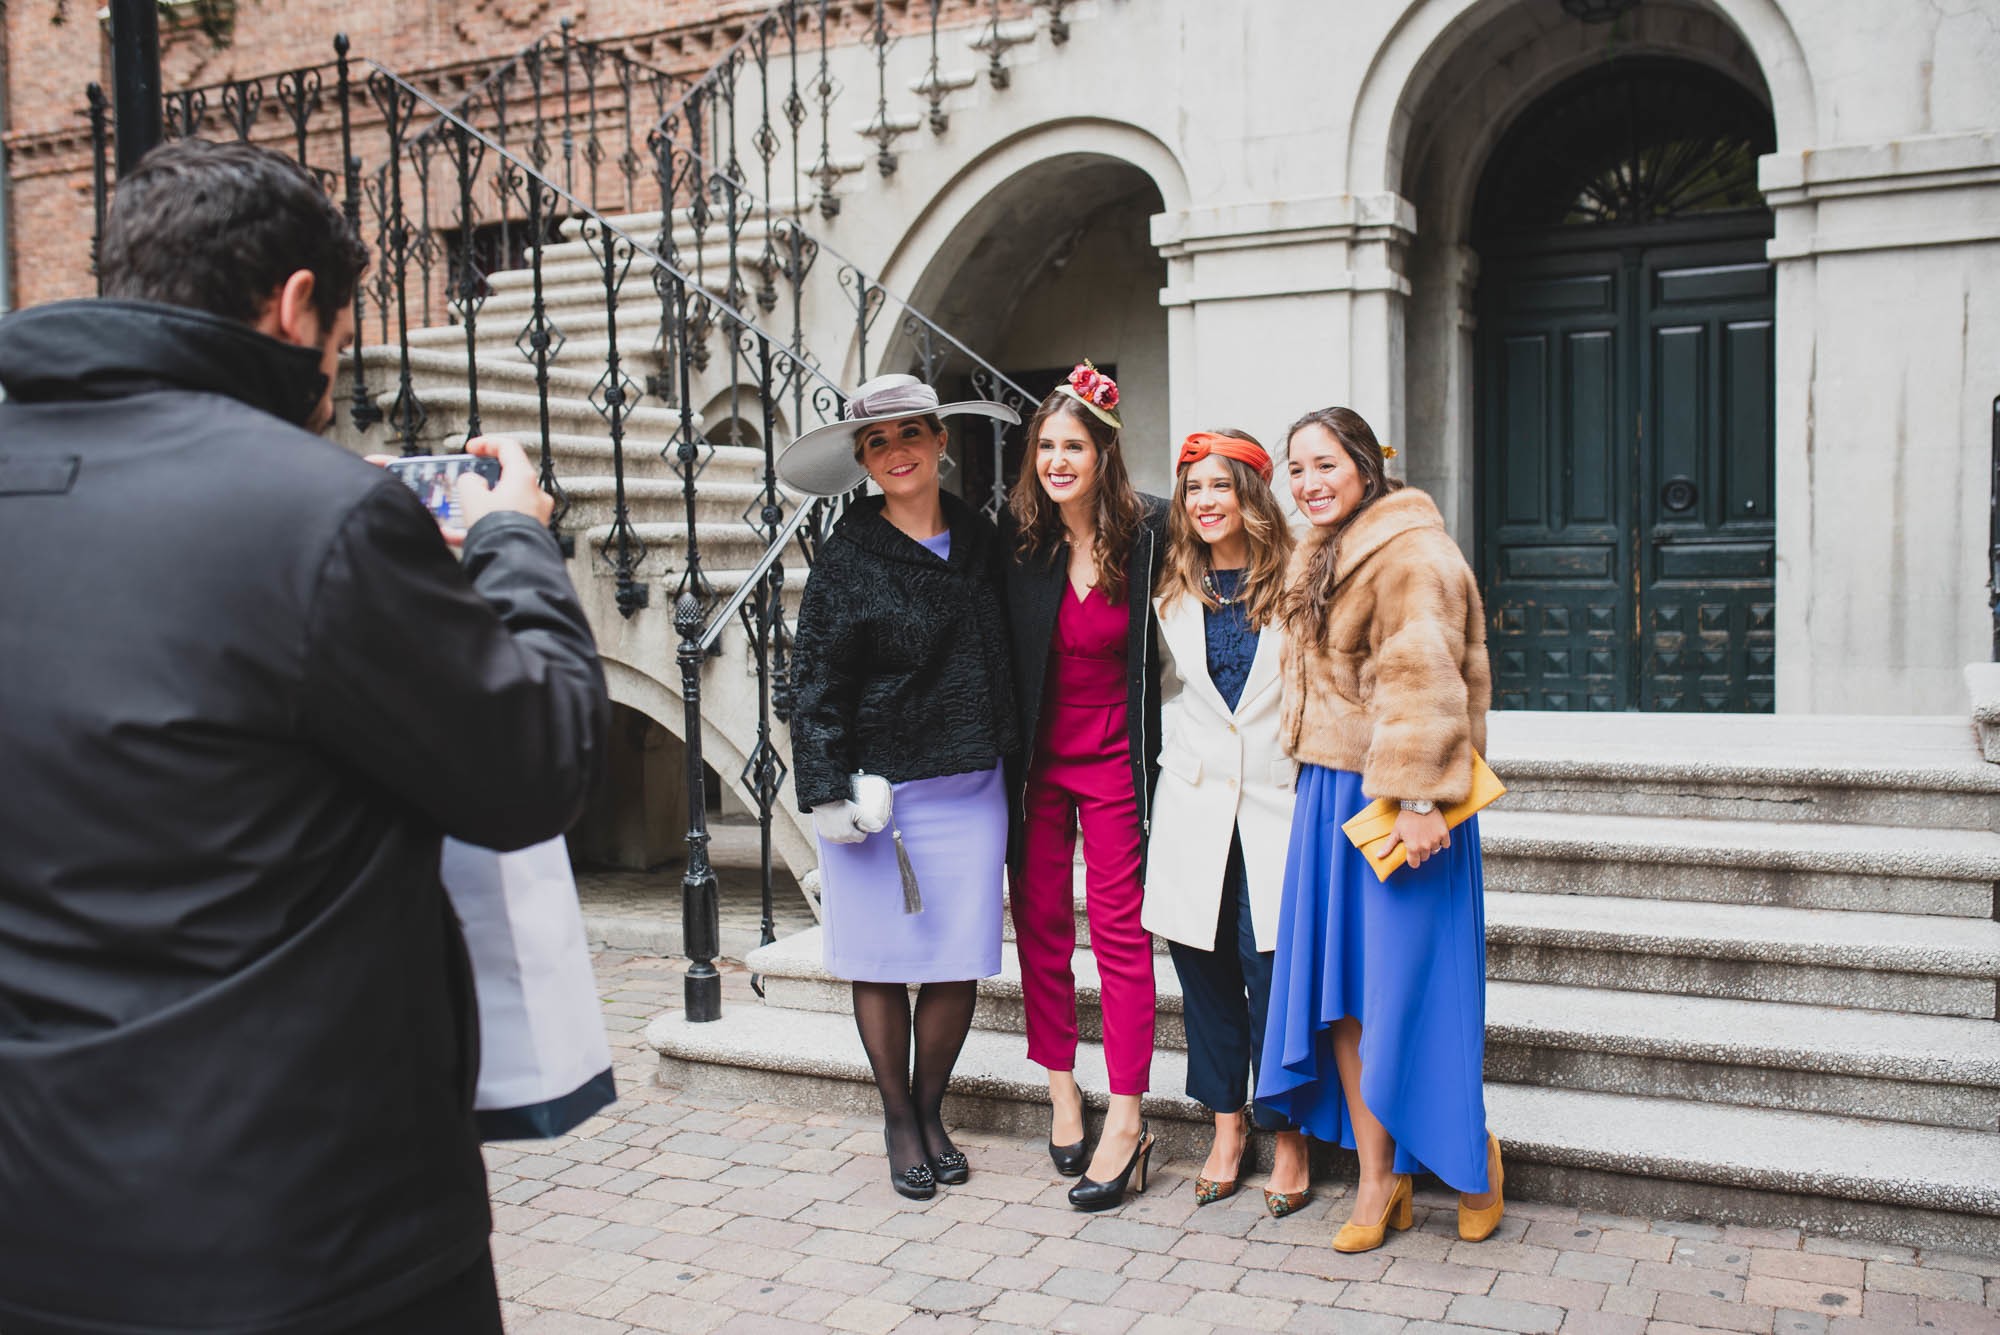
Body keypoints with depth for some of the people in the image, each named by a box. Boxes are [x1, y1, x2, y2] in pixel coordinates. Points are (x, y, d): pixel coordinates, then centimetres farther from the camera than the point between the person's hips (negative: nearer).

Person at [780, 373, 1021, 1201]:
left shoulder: (980, 541, 9)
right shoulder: (848, 558, -4)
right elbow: (817, 684, -5)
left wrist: (1012, 760, 14)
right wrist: (829, 791, -11)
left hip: (972, 789, 3)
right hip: (879, 789, -3)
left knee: (960, 963, 5)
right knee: (883, 959, 4)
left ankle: (930, 1111, 25)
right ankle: (899, 1121, 22)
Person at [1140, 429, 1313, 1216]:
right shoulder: (1171, 591, 8)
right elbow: (1159, 688, 16)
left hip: (1276, 798, -2)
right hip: (1194, 802, 3)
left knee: (1270, 961, -6)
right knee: (1202, 962, 6)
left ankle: (1288, 1134, 9)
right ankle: (1227, 1122, 21)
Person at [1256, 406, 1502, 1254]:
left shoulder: (1410, 554, -14)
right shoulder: (1323, 558, 16)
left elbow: (1423, 685, -21)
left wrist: (1419, 799, -24)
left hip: (1395, 802, -9)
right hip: (1330, 794, 9)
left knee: (1402, 986, -2)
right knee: (1341, 987, 7)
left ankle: (1471, 1154, 21)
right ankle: (1377, 1178, 16)